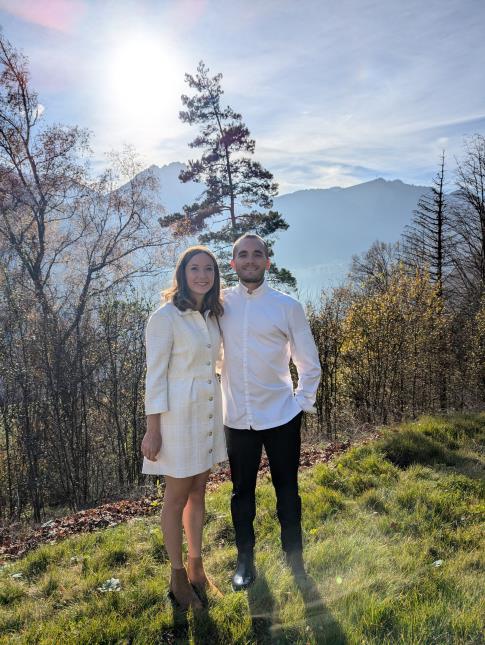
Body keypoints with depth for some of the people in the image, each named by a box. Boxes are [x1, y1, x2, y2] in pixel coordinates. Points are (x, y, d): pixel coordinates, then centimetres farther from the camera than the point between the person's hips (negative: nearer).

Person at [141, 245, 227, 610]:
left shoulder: (213, 316, 7)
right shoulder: (165, 317, -13)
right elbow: (155, 374, -14)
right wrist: (153, 429, -15)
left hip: (209, 412, 7)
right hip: (178, 413, -6)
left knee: (199, 491, 16)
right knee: (177, 496, 7)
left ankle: (196, 567, 32)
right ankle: (178, 576, 24)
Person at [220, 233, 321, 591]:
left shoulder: (288, 306, -4)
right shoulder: (220, 304, 1)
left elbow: (309, 363, 3)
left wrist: (303, 402, 1)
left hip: (281, 416, -1)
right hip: (237, 418, 2)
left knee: (287, 491, 13)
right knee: (242, 493, 15)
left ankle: (295, 561, 33)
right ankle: (245, 561, 34)